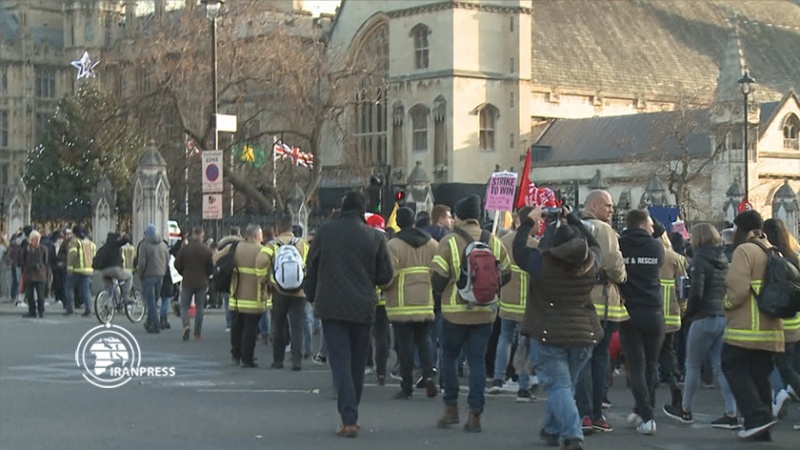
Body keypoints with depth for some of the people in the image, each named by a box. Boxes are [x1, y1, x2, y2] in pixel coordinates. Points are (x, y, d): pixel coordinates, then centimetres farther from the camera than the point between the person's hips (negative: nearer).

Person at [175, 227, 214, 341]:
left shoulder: (184, 248, -7)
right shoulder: (207, 250, -6)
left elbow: (177, 264, -2)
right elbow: (211, 267, -2)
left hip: (187, 282, -1)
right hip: (202, 282, 1)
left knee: (184, 306, 7)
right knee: (199, 307, 9)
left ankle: (186, 324, -19)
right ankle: (197, 333, 9)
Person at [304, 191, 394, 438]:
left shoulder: (325, 232, -2)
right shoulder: (375, 237, -4)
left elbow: (311, 267, 5)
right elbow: (385, 276, -1)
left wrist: (312, 297, 19)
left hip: (331, 307, -1)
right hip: (363, 308, 1)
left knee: (340, 361, -2)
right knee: (357, 363, 14)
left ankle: (348, 419, -13)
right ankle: (352, 415, 23)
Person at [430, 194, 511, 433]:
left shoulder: (449, 242, -11)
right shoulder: (494, 243, 2)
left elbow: (437, 276, -12)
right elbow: (506, 274, 8)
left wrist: (441, 293, 9)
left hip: (455, 311, -3)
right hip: (485, 312, 3)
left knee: (449, 357, 14)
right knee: (478, 360, 8)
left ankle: (451, 408, 16)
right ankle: (475, 414, 4)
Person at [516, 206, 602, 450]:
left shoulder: (542, 264, -13)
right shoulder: (590, 264, -2)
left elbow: (518, 248, 3)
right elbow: (593, 243, 20)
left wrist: (529, 221, 14)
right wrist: (570, 218, 22)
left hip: (549, 336, -4)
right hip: (584, 334, 4)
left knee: (558, 386, -3)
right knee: (565, 384, 18)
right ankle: (551, 430, 31)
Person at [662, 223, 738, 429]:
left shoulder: (701, 260, -10)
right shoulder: (724, 259, 11)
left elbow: (696, 292, -17)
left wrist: (688, 315, -4)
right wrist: (725, 308, 10)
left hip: (705, 318, -7)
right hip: (725, 317, 7)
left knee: (693, 365, 8)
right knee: (721, 367, 7)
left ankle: (685, 410, 18)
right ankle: (731, 414, 1)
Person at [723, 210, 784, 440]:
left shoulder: (745, 250, -11)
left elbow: (738, 289, -19)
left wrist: (727, 304, -3)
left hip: (745, 328, -8)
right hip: (771, 328, 8)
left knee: (734, 368, 3)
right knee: (760, 376, 12)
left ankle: (757, 416, -10)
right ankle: (762, 429, 12)